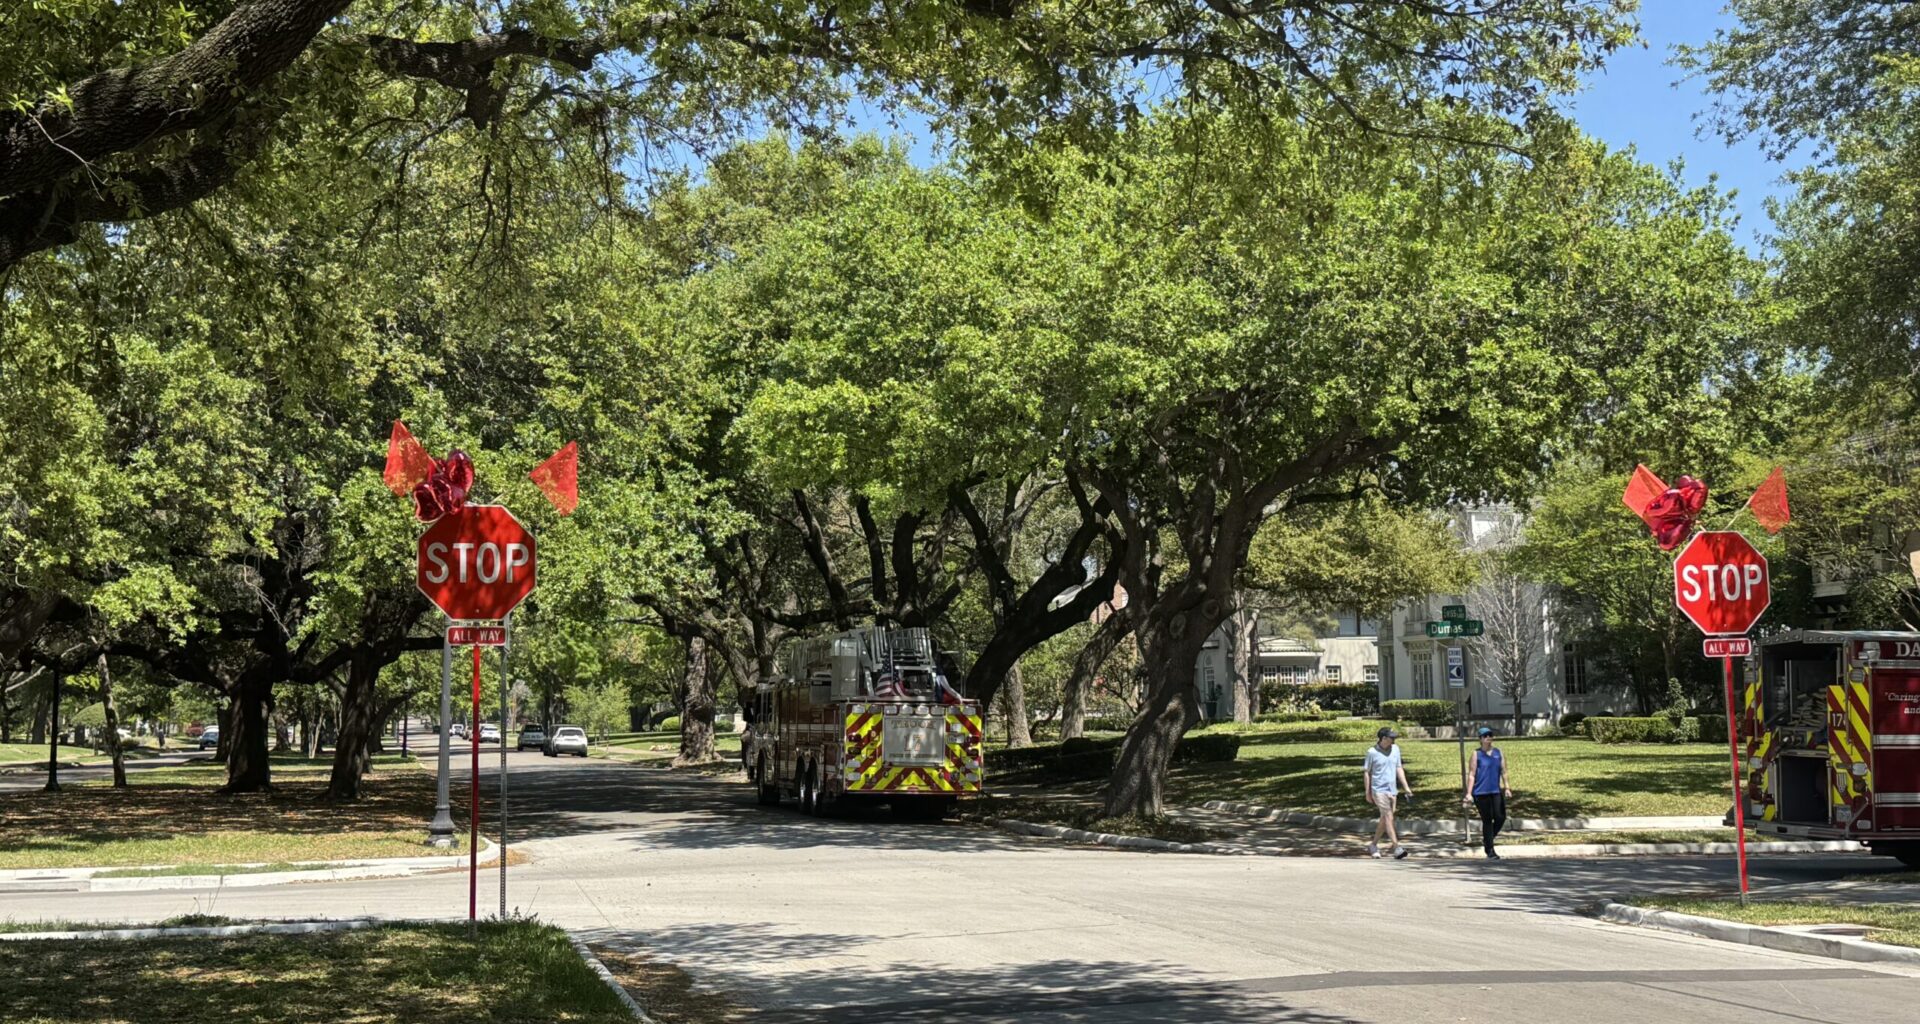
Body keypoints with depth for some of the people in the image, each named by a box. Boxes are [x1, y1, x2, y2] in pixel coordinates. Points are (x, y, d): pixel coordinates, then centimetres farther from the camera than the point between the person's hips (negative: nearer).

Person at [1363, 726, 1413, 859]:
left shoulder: (1395, 749, 6)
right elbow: (1367, 773, 0)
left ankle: (1373, 845, 25)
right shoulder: (1372, 752, -8)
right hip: (1379, 790, -6)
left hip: (1392, 789, 6)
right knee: (1389, 817, -14)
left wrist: (1406, 787, 6)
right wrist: (1367, 793, 2)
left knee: (1384, 820, 10)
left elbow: (1399, 768, 12)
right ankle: (1396, 848, -18)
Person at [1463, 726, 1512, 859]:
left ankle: (1486, 840, 21)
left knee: (1500, 817, -5)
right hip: (1481, 792, -3)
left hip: (1496, 791, 3)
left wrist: (1506, 787, -3)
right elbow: (1471, 774, -2)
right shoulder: (1477, 754, 0)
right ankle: (1489, 851, 7)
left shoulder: (1498, 752, 10)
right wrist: (1469, 793, -8)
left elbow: (1504, 771, 9)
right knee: (1487, 820, -1)